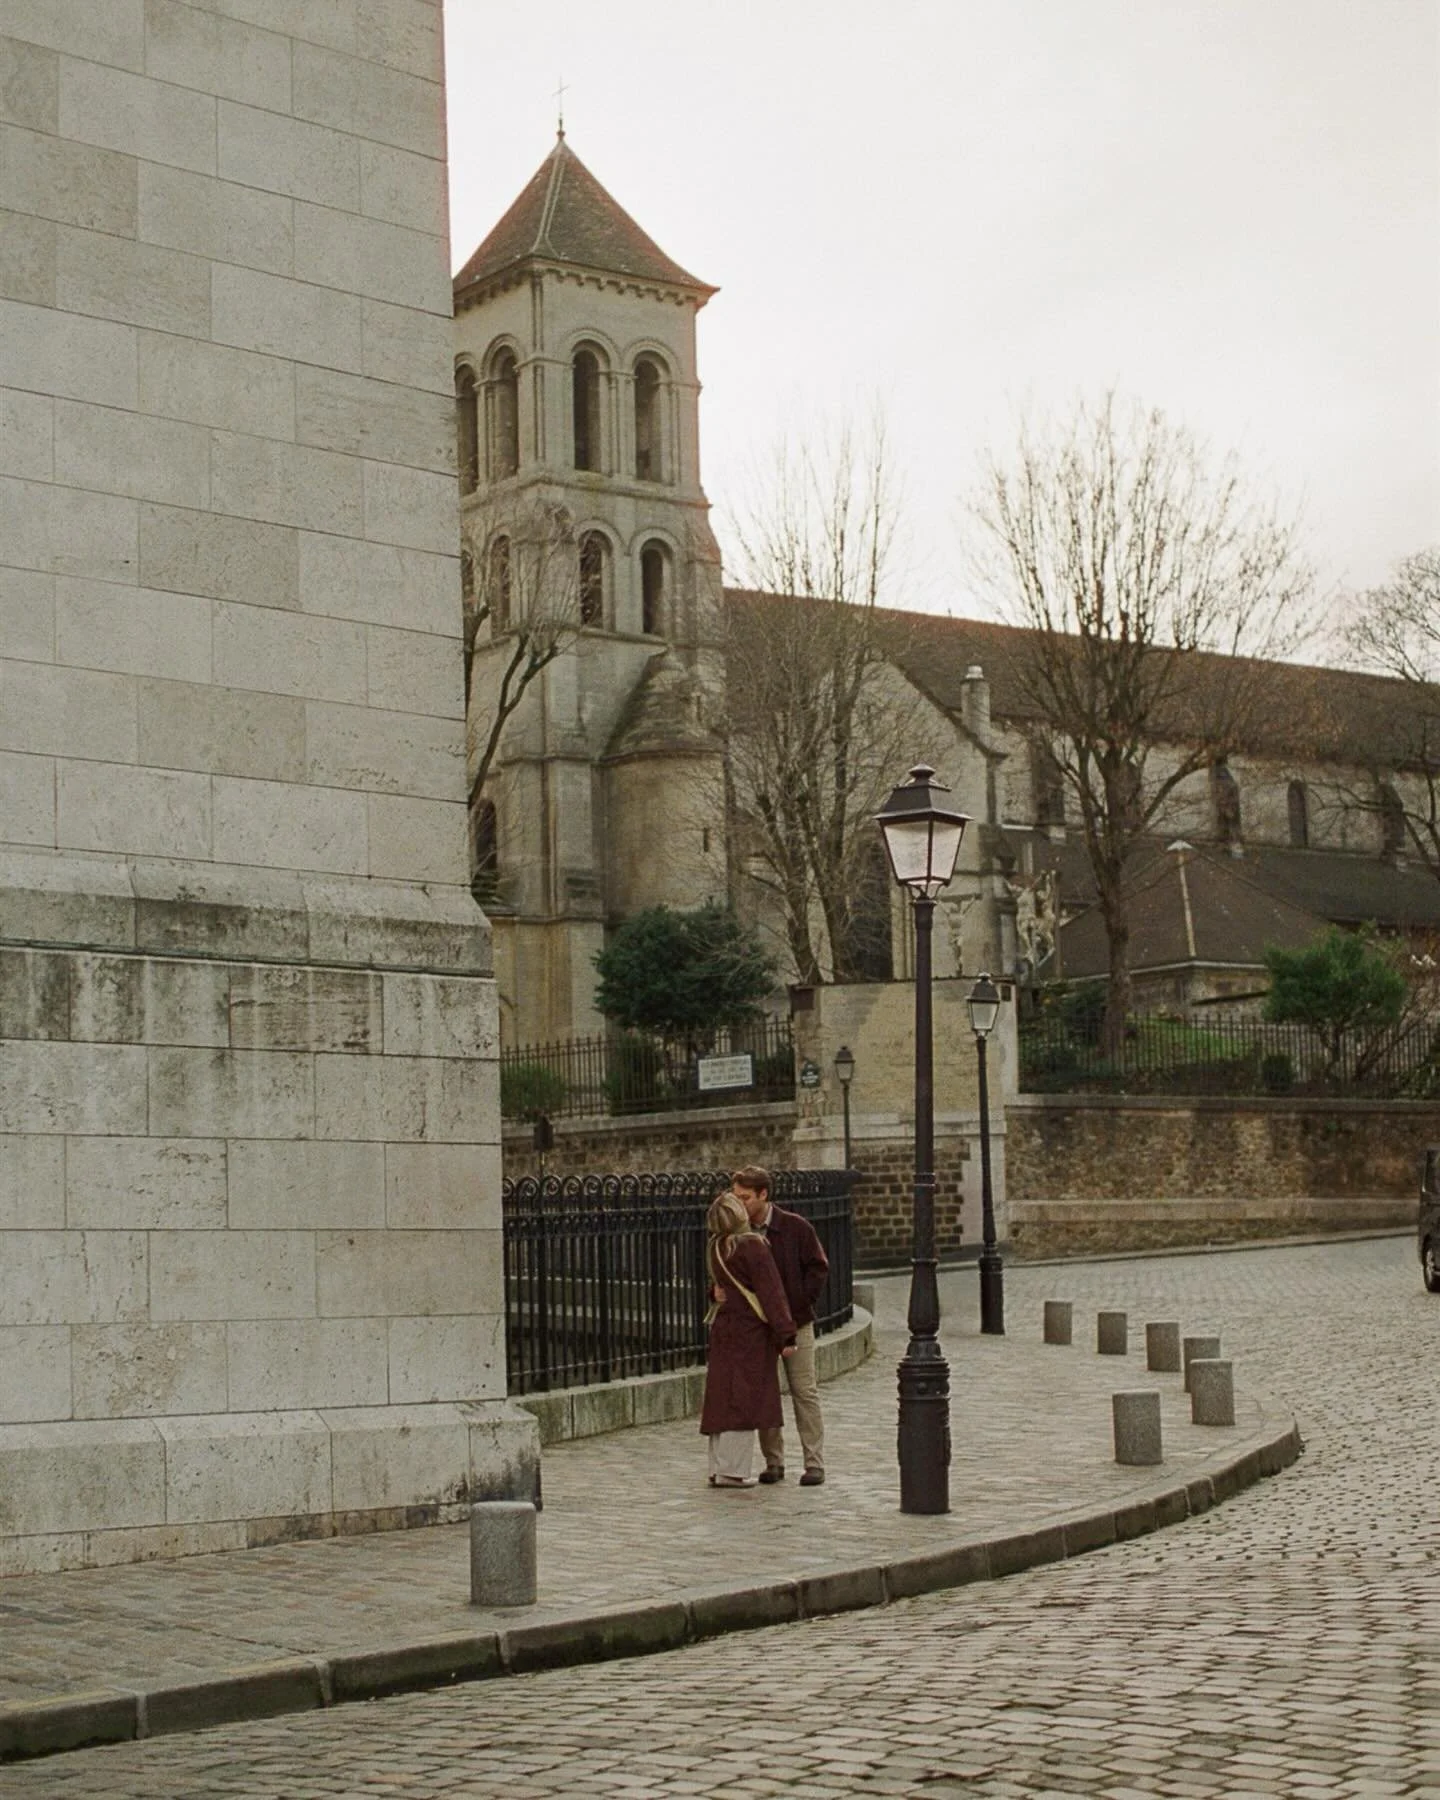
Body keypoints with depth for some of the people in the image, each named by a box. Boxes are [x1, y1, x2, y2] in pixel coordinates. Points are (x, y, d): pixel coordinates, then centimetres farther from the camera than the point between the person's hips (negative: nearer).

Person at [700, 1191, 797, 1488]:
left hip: (722, 1328, 7)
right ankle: (732, 1471, -2)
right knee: (743, 1398, -2)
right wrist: (785, 1335, -15)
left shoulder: (714, 1249, 7)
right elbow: (770, 1293, -16)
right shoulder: (752, 1246, -15)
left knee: (722, 1398, 10)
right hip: (750, 1331, -7)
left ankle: (719, 1468, 15)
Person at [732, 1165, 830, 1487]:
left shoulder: (795, 1227, -7)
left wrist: (799, 1302, -10)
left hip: (795, 1323, -3)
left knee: (804, 1392, 0)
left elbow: (819, 1267, -4)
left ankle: (814, 1463, 5)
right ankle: (773, 1462, 15)